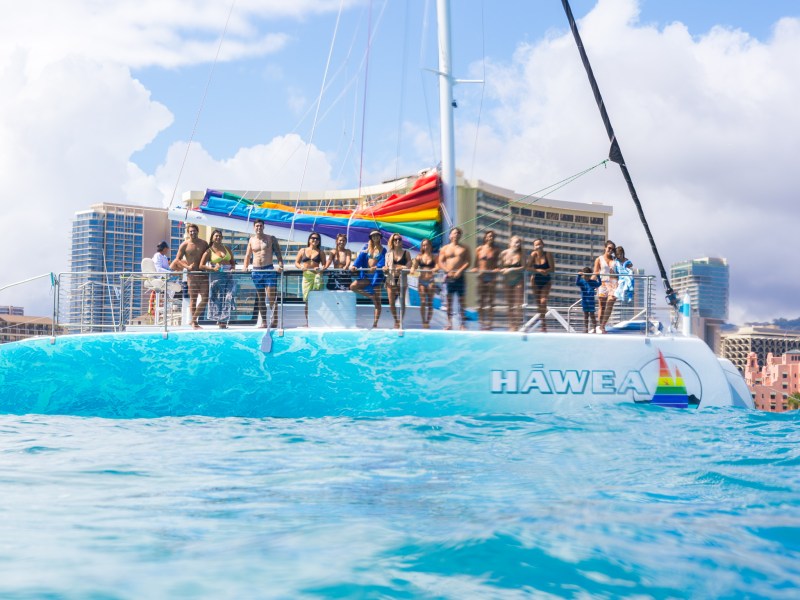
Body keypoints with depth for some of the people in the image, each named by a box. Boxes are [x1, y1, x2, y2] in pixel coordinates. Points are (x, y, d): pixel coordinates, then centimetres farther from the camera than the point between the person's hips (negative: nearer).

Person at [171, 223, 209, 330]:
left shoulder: (204, 243, 6)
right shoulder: (185, 245, -2)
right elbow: (177, 259, 0)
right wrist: (187, 266, -14)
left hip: (203, 273, 3)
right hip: (192, 273, -3)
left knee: (205, 298, -3)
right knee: (193, 298, 2)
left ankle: (194, 319, 8)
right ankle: (194, 322, 9)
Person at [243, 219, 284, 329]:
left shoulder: (271, 239, 3)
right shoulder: (252, 240, 12)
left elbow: (278, 253, -1)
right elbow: (248, 255, 18)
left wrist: (280, 265, -16)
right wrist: (245, 268, 4)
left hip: (269, 270, -3)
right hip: (256, 271, 3)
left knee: (271, 297, -11)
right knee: (260, 298, 4)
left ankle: (275, 319, -1)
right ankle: (263, 321, 7)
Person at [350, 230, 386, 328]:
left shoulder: (383, 250, 4)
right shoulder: (366, 247, 10)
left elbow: (382, 262, -9)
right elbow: (360, 257, -3)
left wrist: (376, 267, -30)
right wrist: (354, 265, -21)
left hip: (377, 275, -3)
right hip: (366, 275, 3)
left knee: (377, 301, -3)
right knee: (353, 286, -19)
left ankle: (375, 323, 1)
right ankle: (371, 296, -1)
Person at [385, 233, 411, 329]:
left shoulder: (406, 253, 3)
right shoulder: (389, 254, 9)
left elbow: (409, 266, -3)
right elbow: (386, 266, 9)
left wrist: (402, 267, -21)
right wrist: (385, 269, -13)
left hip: (402, 279, -2)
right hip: (391, 279, 2)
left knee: (402, 302, 0)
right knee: (391, 303, 1)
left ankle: (401, 321, 12)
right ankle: (396, 321, 19)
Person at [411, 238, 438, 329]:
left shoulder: (434, 257, 5)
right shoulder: (419, 257, 10)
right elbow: (413, 266, 4)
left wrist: (434, 269, -30)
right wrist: (413, 270, -19)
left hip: (431, 281, -1)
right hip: (421, 281, 1)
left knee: (430, 303, 0)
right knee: (423, 302, -5)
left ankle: (428, 322, 8)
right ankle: (423, 322, -1)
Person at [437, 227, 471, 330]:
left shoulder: (464, 248, 10)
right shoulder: (445, 248, 12)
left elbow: (468, 261, 0)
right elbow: (440, 262, 6)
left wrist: (460, 271, -14)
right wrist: (448, 271, -10)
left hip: (459, 276, -1)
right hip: (448, 276, 1)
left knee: (461, 300, 0)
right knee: (449, 300, 1)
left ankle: (463, 324, 2)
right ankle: (449, 323, 4)